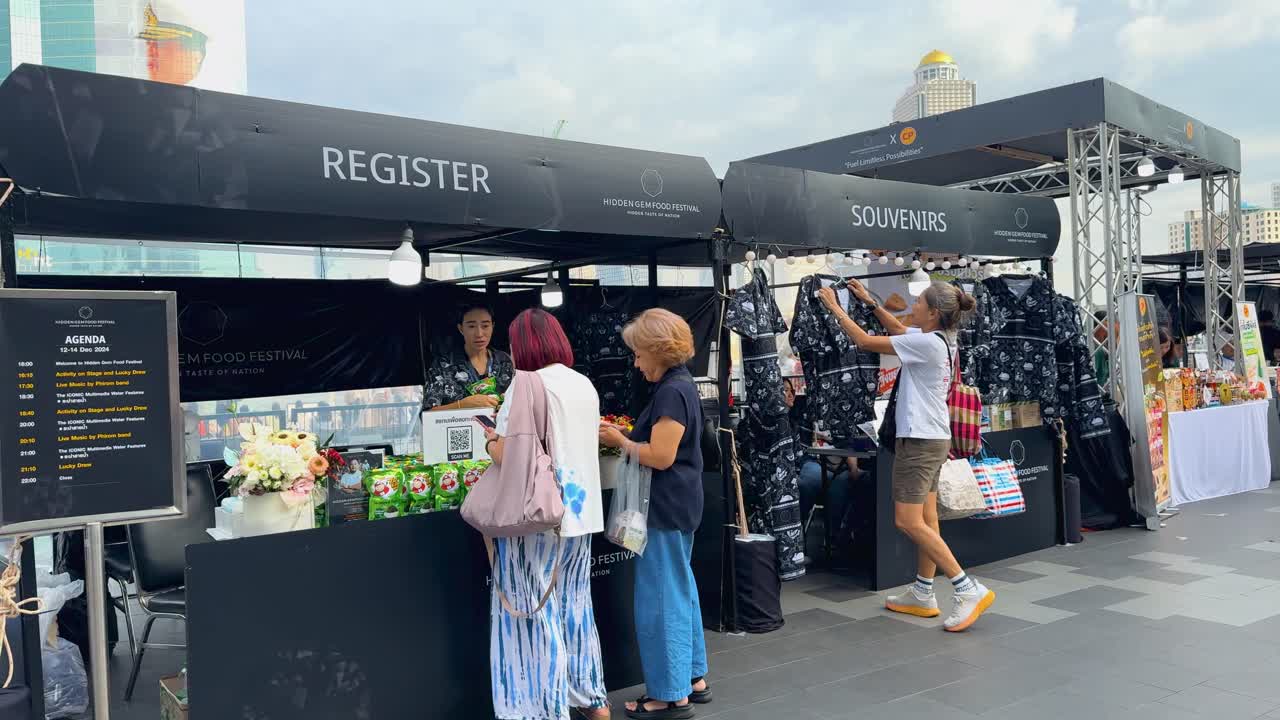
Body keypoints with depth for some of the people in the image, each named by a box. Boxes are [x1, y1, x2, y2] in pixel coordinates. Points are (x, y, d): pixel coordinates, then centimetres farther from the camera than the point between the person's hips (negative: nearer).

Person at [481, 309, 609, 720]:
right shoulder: (586, 386, 9)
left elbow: (507, 455, -19)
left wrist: (491, 442, 3)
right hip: (580, 512, 8)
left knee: (535, 611, 3)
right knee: (575, 604, 18)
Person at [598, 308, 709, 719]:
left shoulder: (670, 392, -19)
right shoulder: (681, 385, 11)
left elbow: (661, 456, -24)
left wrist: (620, 442, -11)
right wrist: (625, 439, 5)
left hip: (666, 508, -10)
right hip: (679, 505, 10)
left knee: (661, 598, -1)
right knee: (680, 591, 18)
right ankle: (693, 678, 29)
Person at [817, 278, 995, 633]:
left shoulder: (926, 343, -20)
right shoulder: (934, 338, 7)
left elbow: (865, 341, -15)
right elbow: (899, 330, 27)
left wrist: (835, 307, -4)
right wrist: (870, 302, 21)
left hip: (920, 440, -10)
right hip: (931, 438, 10)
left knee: (908, 521, -8)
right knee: (926, 519, 12)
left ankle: (969, 590, -6)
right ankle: (922, 595, 20)